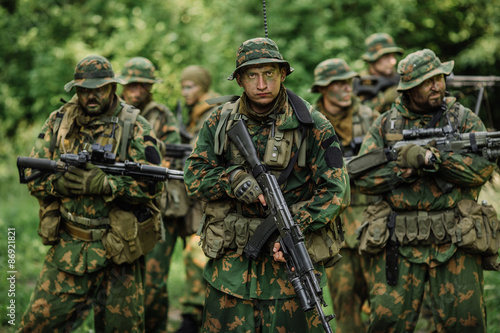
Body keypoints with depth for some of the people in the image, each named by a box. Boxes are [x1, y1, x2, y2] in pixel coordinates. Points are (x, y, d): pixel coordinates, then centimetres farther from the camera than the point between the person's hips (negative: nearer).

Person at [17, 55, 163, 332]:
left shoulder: (135, 127, -4)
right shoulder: (58, 122, 6)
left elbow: (152, 184, -12)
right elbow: (33, 177, 4)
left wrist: (100, 183, -23)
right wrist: (61, 182, -17)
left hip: (118, 247, -2)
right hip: (68, 247, 2)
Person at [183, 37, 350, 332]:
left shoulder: (312, 126, -4)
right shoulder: (219, 122, 5)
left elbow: (336, 191, -6)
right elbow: (195, 176, 5)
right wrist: (232, 180, -16)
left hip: (292, 260, -2)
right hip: (231, 262, 2)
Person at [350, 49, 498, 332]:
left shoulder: (464, 119, 8)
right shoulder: (386, 124, 11)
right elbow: (362, 175, 3)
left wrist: (429, 158, -16)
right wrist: (405, 170, -10)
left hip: (455, 243, 0)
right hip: (399, 244, 1)